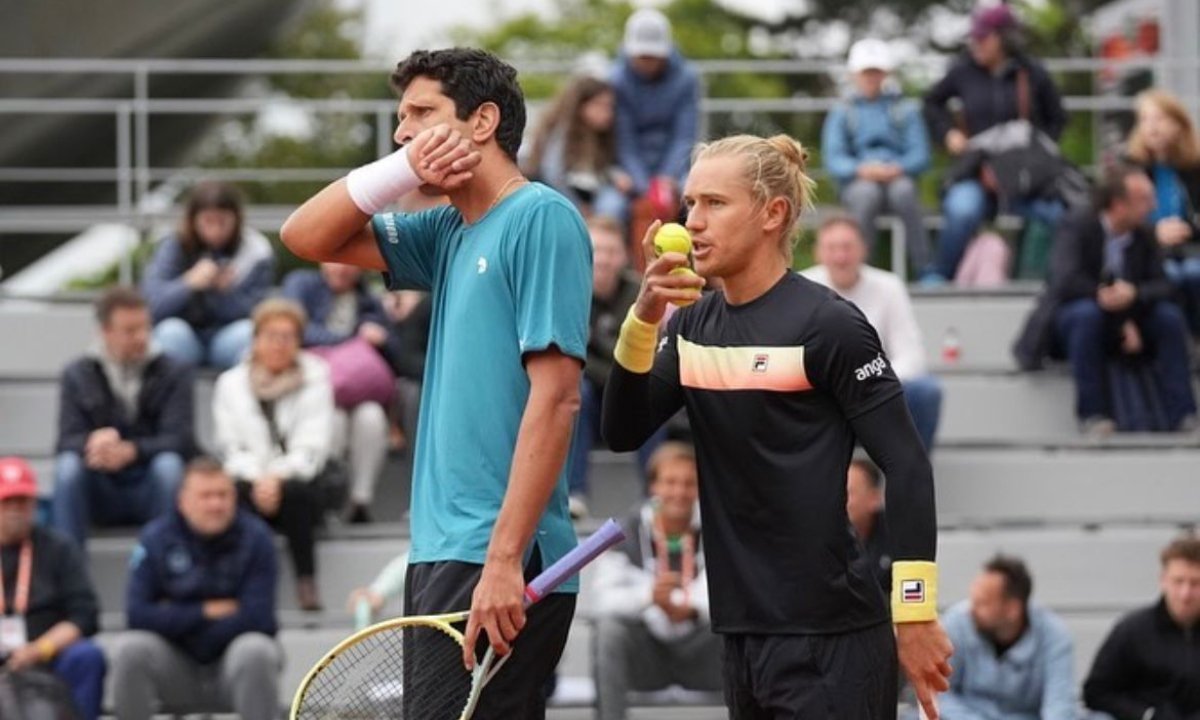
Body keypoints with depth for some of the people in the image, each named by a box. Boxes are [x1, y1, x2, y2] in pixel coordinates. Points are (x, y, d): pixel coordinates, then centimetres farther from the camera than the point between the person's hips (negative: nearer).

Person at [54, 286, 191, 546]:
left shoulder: (174, 373, 1)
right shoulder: (77, 375, 5)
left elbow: (179, 440, -10)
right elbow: (67, 441, -4)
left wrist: (130, 451, -30)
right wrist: (92, 443, -30)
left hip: (151, 489, -1)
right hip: (101, 495, 1)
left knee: (169, 464, -32)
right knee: (68, 464, -28)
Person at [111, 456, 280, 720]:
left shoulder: (255, 537, -8)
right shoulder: (156, 538, -5)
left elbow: (256, 618, -17)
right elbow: (138, 614, -14)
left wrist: (177, 619, -12)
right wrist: (206, 611, -16)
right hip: (176, 673, 1)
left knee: (255, 651, -34)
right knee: (130, 648, -27)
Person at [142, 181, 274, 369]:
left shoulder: (256, 252, -6)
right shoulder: (174, 247, -8)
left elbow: (256, 313, -11)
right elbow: (151, 304, -18)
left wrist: (226, 291, -28)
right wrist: (188, 284, -34)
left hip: (227, 344, 0)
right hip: (185, 343, 0)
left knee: (247, 331, -31)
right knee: (171, 330, -32)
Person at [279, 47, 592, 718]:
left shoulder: (541, 217, -9)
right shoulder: (450, 232, 16)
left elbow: (555, 397, -17)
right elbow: (307, 237, 20)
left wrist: (504, 560, -22)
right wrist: (400, 170, 3)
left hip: (496, 563, -8)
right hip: (440, 553, 8)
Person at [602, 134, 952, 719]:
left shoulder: (827, 325, -9)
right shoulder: (693, 325, 11)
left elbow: (906, 466, -10)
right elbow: (623, 433, 3)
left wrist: (916, 616, -14)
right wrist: (644, 317, -11)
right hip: (741, 633, 7)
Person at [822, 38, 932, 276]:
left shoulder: (906, 110, 17)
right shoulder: (842, 112, 16)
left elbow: (920, 155, 5)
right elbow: (833, 159, 2)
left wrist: (897, 168, -18)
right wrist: (861, 169, -20)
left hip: (897, 178, 0)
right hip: (856, 183, 0)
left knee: (903, 191, -36)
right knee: (867, 193, -37)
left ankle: (924, 269, -36)